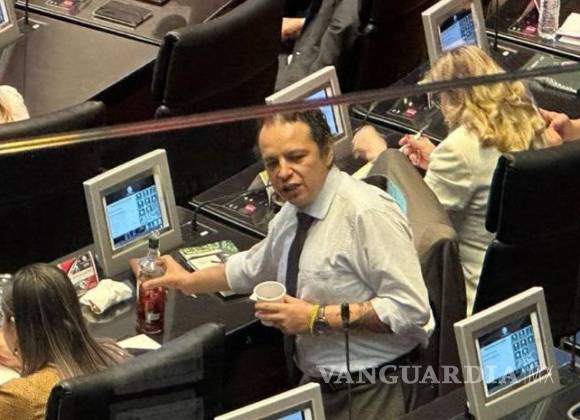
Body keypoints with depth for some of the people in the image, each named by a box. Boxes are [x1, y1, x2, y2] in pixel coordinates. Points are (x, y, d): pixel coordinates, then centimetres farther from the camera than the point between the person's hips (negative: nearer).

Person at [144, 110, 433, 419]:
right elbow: (254, 267, 32)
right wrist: (189, 281, 28)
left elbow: (410, 308, -22)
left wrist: (318, 318, -19)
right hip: (315, 383, 7)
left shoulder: (367, 213, -17)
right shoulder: (291, 213, 10)